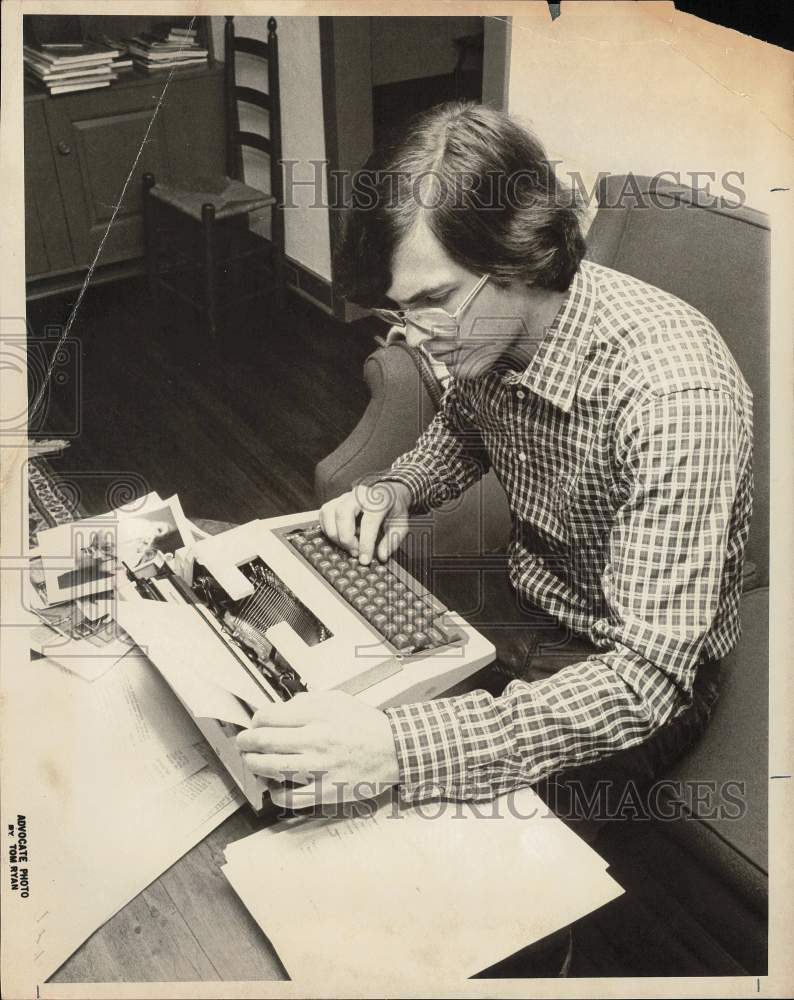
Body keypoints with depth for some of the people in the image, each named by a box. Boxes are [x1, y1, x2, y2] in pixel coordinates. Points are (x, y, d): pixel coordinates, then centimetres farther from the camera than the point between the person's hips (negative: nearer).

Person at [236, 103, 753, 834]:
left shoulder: (672, 396, -35)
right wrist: (396, 491, -10)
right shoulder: (484, 325, -13)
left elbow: (649, 680, -36)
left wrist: (400, 748, -45)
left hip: (626, 703, -6)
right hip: (523, 600, 7)